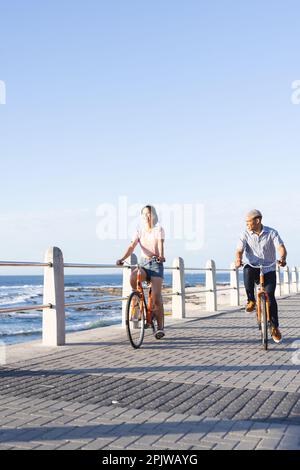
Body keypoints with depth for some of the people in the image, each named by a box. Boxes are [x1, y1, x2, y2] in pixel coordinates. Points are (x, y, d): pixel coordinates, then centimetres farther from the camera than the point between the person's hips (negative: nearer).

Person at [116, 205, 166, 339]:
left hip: (156, 264, -3)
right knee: (133, 277, -32)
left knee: (156, 296, -13)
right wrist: (122, 259, -22)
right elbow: (132, 246, -5)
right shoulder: (139, 231, 9)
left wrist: (161, 256, -38)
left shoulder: (159, 230, 2)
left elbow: (160, 244, -16)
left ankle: (160, 327, -6)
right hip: (143, 263, 3)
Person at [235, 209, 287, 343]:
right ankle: (251, 300, -15)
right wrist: (238, 260, -38)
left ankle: (275, 328, 7)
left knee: (270, 296, -10)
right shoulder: (245, 235, -3)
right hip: (253, 268, 1)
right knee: (247, 270, -35)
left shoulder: (272, 233, -6)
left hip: (269, 270, -1)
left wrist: (282, 259, -40)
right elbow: (239, 250, -14)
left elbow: (281, 248, -18)